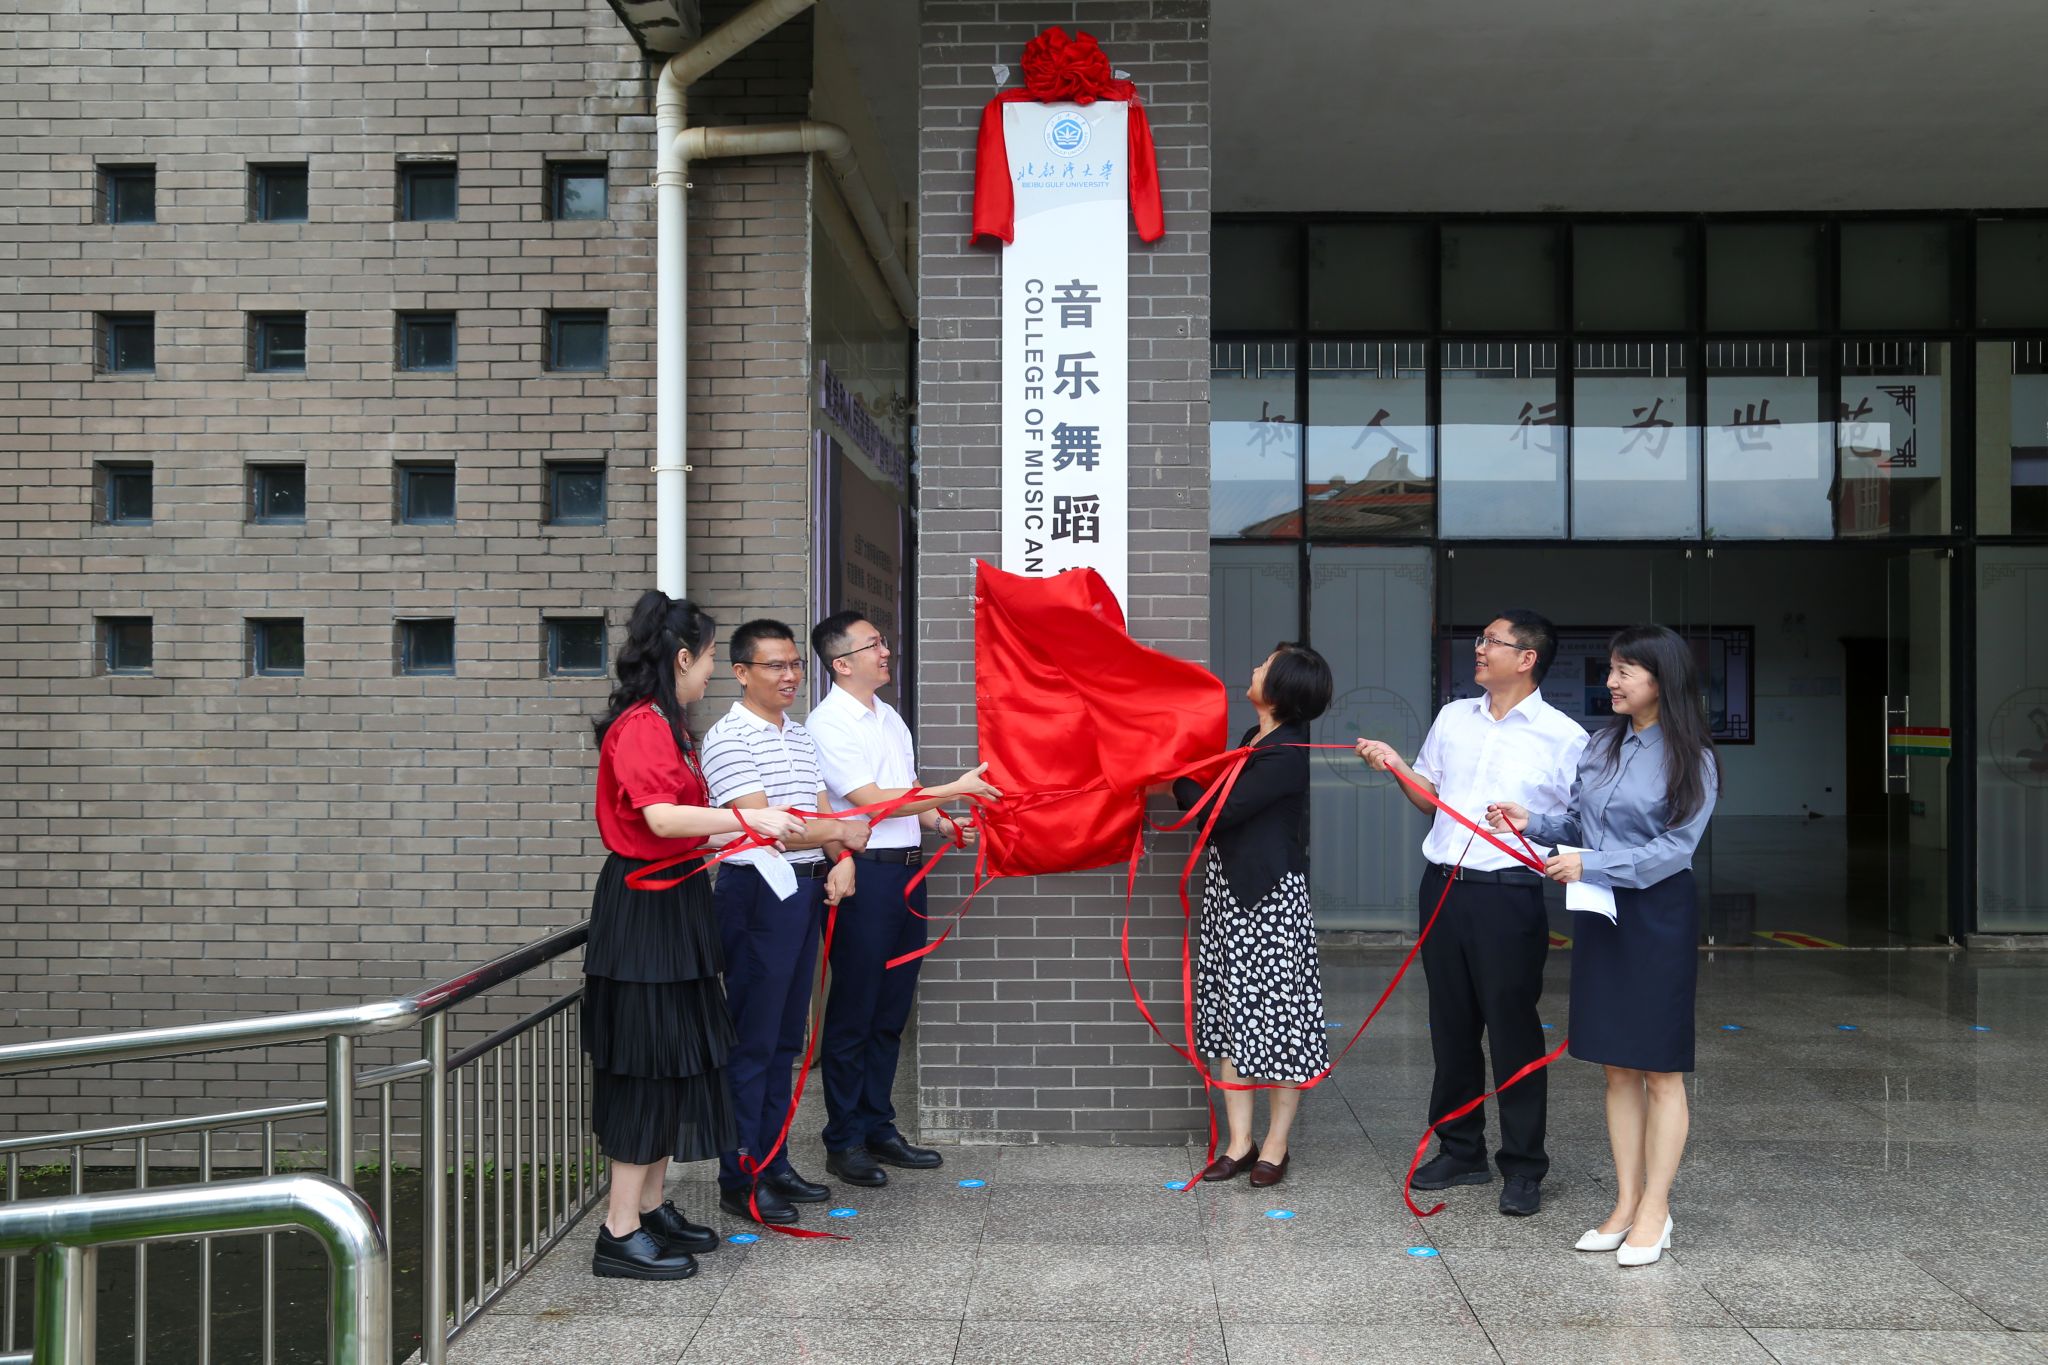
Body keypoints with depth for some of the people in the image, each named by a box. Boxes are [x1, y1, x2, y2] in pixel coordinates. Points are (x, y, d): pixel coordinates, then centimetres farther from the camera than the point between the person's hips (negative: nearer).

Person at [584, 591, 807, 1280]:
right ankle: (620, 1234, 3)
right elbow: (661, 816, -31)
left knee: (672, 1063, 15)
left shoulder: (661, 724, 15)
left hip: (670, 905, 10)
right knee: (649, 1064, -5)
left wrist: (735, 835, 25)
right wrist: (750, 818, -29)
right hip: (644, 907, -10)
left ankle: (652, 1208, 25)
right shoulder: (640, 725, -17)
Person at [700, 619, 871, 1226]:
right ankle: (739, 1180, 8)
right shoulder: (728, 738, -11)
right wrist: (842, 832, -12)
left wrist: (842, 860, -3)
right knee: (752, 1039, -2)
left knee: (786, 1036, 14)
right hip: (757, 894, -8)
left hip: (806, 891, 8)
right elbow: (762, 825, -19)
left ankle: (773, 1164, 25)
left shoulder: (799, 734, 15)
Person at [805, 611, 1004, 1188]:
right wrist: (955, 789, -17)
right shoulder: (828, 724, -11)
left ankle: (878, 1128, 25)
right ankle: (844, 1141, 12)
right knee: (854, 1011, 1)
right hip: (864, 873, -8)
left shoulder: (888, 716, 15)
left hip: (907, 869, 8)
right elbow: (872, 800, -18)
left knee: (891, 1010, 14)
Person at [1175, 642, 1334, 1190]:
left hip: (1270, 897, -9)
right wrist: (1180, 775, 4)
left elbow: (1220, 812, -18)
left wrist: (1177, 778, -6)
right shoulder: (1254, 740, 11)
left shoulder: (1286, 754, -17)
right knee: (1231, 1012, 10)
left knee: (1277, 1014, 2)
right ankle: (1240, 1141, 18)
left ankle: (1275, 1146, 13)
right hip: (1230, 889, 10)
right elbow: (1221, 803, 11)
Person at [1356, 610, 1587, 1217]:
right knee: (1451, 1023, 13)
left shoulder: (1562, 736, -4)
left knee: (1512, 1028, 1)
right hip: (1444, 887, 6)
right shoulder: (1453, 717, 12)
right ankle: (1461, 1151, 27)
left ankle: (1523, 1168, 14)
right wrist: (1396, 766, 4)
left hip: (1509, 894, -5)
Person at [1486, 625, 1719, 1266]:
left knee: (1660, 1070, 4)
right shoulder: (1602, 745, 8)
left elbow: (1673, 848, -16)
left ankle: (1654, 1212, 13)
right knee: (1618, 1068, 11)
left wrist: (1590, 865, -23)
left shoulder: (1691, 759, -9)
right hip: (1600, 914, 6)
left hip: (1659, 917, -6)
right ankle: (1626, 1204, 19)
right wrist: (1533, 824, -5)